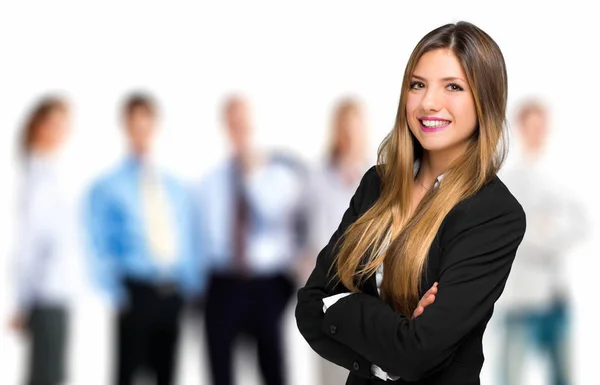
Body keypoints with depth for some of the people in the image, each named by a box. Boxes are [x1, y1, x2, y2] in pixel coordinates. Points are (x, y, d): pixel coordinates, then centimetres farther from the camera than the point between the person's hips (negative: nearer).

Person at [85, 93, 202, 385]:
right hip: (136, 292, -4)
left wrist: (192, 288, 7)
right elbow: (100, 248, -2)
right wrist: (115, 294, -9)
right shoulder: (107, 187, 1)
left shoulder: (175, 187, 15)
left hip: (174, 293, 4)